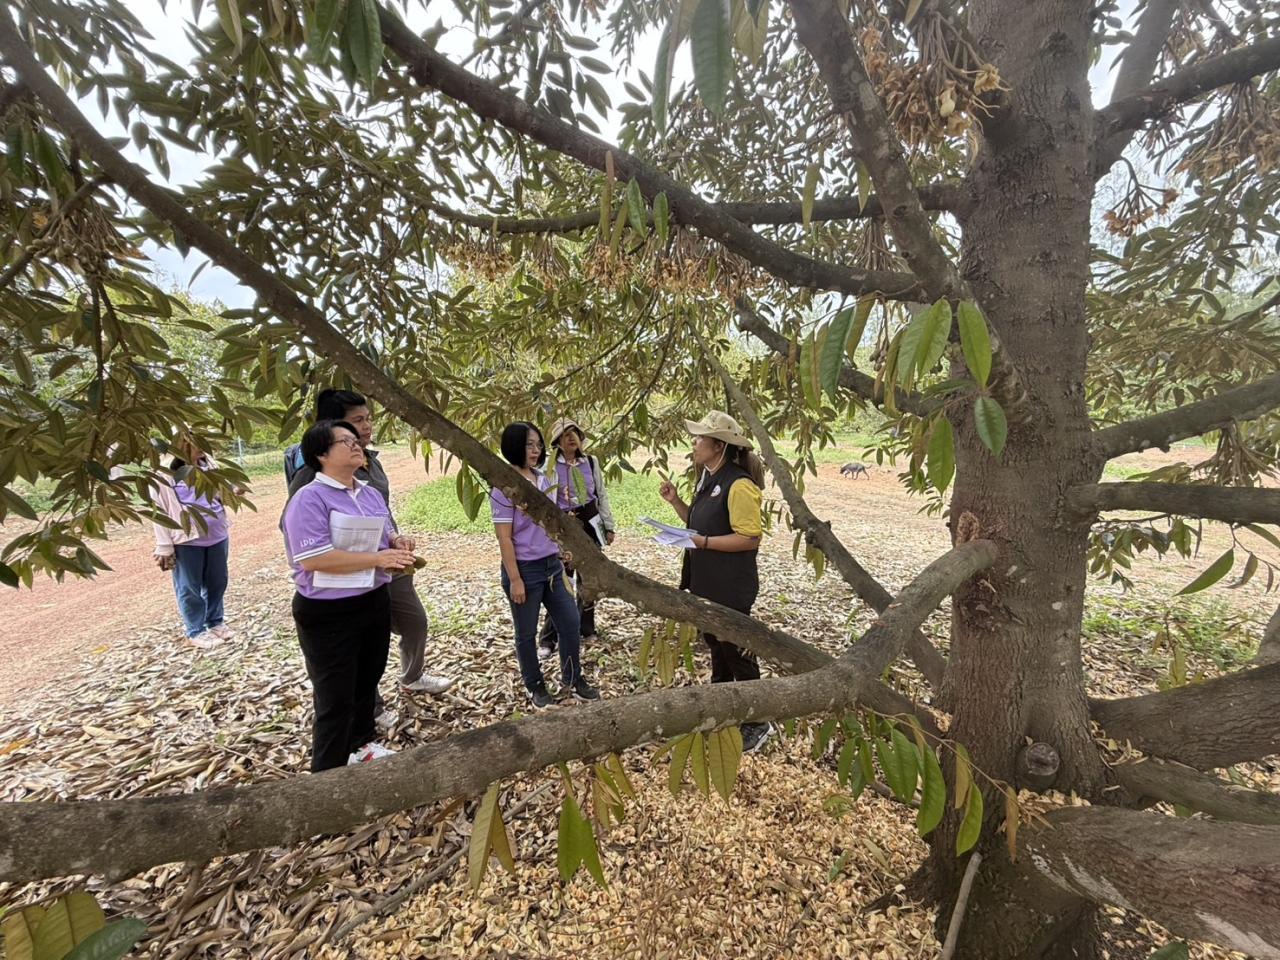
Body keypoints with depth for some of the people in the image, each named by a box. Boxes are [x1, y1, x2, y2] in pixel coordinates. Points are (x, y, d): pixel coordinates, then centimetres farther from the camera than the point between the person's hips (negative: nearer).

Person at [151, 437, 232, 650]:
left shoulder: (207, 462, 1)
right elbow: (158, 511, -9)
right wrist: (164, 547, -9)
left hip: (217, 535, 5)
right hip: (186, 540, -5)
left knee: (217, 582, 16)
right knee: (189, 588, 8)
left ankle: (216, 622, 33)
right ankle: (195, 632, 23)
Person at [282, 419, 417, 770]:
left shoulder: (371, 493, 7)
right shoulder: (309, 498, -18)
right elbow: (313, 559, -26)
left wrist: (398, 543, -5)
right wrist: (378, 559, -25)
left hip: (375, 603, 8)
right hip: (328, 614, -8)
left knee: (367, 682, 24)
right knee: (335, 699, 4)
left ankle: (363, 744, 46)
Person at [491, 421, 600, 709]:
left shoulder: (544, 482, 6)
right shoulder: (504, 488, -15)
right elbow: (504, 538, -15)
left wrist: (561, 560, 16)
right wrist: (515, 580, -15)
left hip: (552, 565, 7)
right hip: (525, 569, -7)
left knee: (571, 624, 12)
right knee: (526, 634, 11)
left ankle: (572, 679, 32)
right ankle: (536, 687, 31)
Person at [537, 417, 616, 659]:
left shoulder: (591, 462, 4)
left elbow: (602, 495, 10)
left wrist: (609, 526, 10)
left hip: (590, 524, 4)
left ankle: (586, 629, 30)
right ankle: (547, 640, 9)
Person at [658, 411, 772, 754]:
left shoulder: (739, 484, -21)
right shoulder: (708, 480, 8)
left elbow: (750, 538, -23)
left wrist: (703, 542, -25)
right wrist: (675, 501, 3)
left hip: (731, 589, -9)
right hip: (705, 584, 9)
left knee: (737, 654, 5)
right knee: (716, 648, 21)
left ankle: (756, 724, 24)